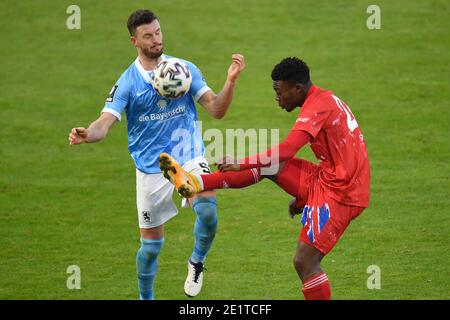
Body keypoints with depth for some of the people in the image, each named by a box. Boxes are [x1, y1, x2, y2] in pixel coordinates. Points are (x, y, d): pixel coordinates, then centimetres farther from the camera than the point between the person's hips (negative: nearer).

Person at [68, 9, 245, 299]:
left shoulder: (185, 69, -1)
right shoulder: (127, 82, -5)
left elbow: (216, 110, -3)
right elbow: (105, 123, -14)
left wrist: (231, 81, -20)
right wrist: (87, 135, -37)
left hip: (190, 159, 0)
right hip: (151, 170, 0)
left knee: (207, 211, -29)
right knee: (152, 244, 6)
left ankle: (197, 262, 1)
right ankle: (146, 298, 32)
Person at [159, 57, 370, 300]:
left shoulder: (317, 107, -18)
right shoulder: (325, 100, 14)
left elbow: (285, 151, -29)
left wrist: (241, 164, -22)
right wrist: (303, 197, 28)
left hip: (338, 194, -10)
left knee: (304, 262, -14)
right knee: (268, 166, 5)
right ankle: (195, 184, 4)